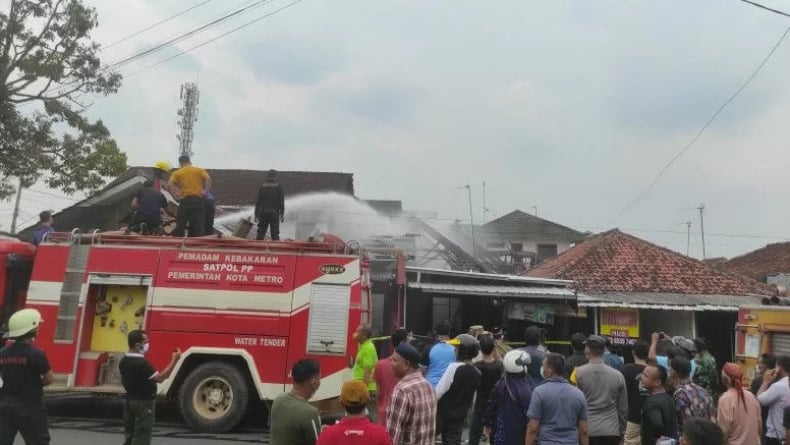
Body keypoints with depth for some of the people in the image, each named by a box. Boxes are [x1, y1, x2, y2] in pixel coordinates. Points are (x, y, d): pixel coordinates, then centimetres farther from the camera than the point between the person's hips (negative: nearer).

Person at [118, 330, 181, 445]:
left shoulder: (123, 361, 4)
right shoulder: (142, 363, -24)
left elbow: (124, 381, 14)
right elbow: (160, 378, -28)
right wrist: (174, 360, -28)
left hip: (130, 400, 9)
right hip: (144, 402, -9)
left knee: (130, 435, 17)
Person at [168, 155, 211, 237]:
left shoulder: (177, 173, 10)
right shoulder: (199, 170, 12)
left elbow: (170, 183, -7)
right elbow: (208, 179, -6)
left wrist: (176, 194, -2)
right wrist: (206, 192, -4)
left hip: (185, 200, -1)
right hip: (198, 199, 1)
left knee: (180, 225, 7)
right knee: (199, 225, 2)